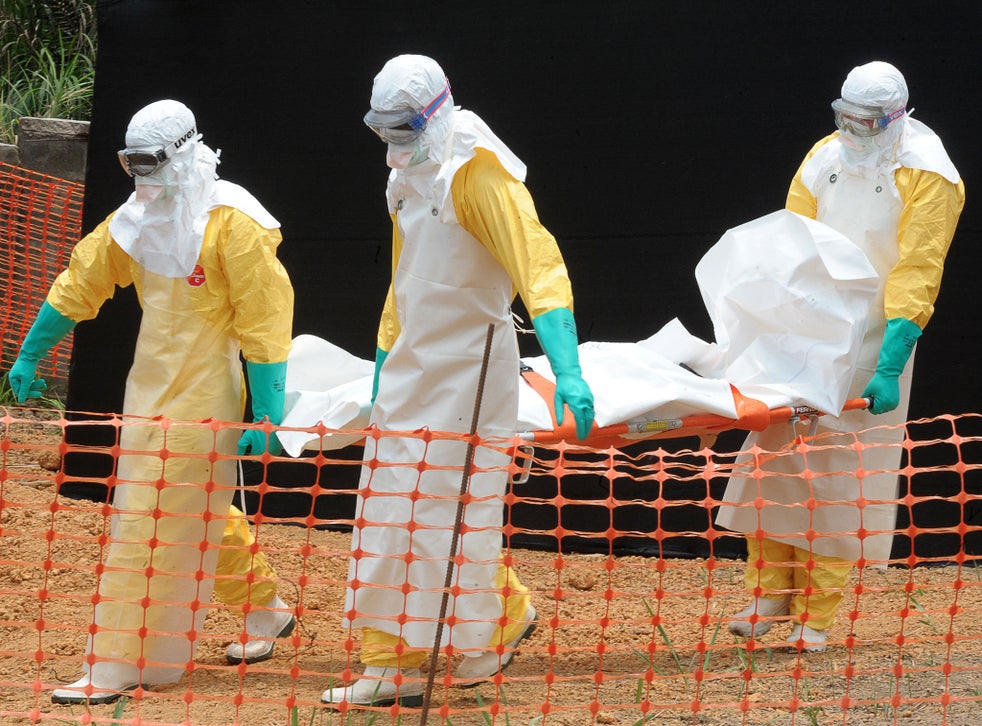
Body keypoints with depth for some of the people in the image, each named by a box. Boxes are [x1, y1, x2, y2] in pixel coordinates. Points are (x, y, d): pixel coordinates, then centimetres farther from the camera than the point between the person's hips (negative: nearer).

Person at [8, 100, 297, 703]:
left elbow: (265, 326, -16)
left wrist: (265, 420, -18)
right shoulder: (139, 217, 7)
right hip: (150, 390, 8)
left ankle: (115, 668, -5)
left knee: (149, 524, -8)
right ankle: (266, 610, 37)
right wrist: (28, 355, 19)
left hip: (204, 397, -8)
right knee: (201, 515, 18)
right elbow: (80, 284, 16)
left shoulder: (232, 222, -15)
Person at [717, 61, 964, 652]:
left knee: (843, 474, -2)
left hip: (871, 343, -5)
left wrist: (890, 367, -25)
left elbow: (917, 273, -17)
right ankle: (769, 594, 13)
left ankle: (817, 618, 4)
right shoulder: (827, 156, 3)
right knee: (774, 453, 2)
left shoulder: (927, 177, -12)